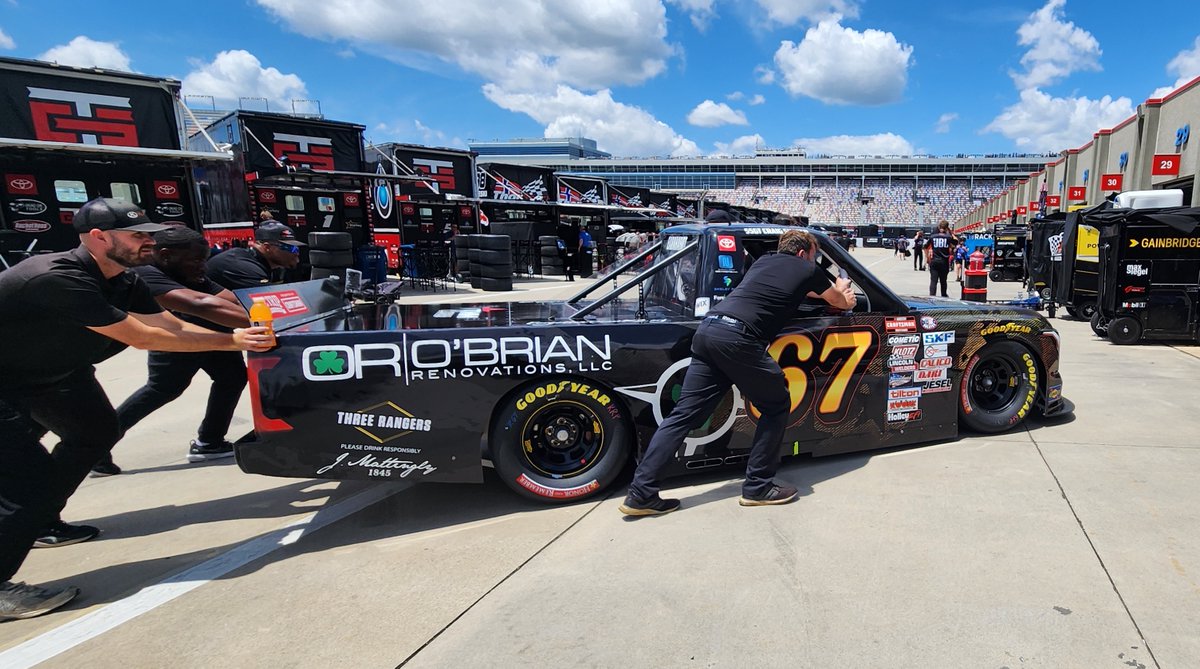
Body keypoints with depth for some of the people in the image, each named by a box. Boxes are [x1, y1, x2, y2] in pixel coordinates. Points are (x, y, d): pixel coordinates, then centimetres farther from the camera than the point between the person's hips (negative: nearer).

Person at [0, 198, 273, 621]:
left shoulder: (123, 283, -6)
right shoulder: (59, 278, -33)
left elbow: (170, 325, -10)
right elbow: (140, 337, -33)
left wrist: (242, 338, -20)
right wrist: (230, 341, -31)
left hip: (44, 367, 11)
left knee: (96, 431, 19)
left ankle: (41, 522, 35)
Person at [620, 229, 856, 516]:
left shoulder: (764, 261, 31)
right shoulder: (809, 270, 16)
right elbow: (842, 302, 36)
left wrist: (824, 289, 63)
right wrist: (842, 290, 59)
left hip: (707, 329, 7)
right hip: (738, 338, -6)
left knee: (685, 414, 5)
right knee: (777, 406, 14)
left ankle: (641, 492, 2)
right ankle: (758, 487, 16)